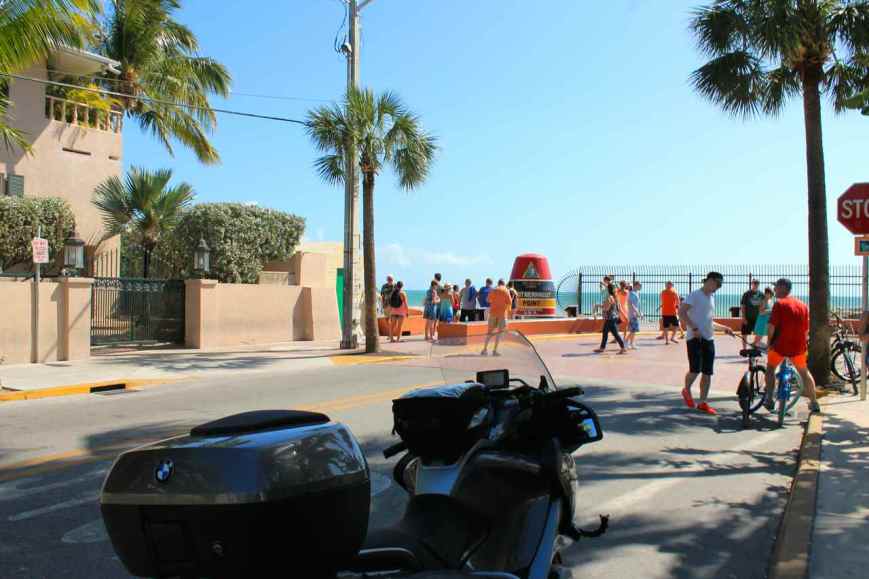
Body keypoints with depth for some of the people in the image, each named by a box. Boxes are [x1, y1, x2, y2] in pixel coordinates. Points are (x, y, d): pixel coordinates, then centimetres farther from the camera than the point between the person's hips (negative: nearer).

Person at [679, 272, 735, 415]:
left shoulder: (712, 297, 19)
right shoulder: (695, 295, -6)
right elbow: (681, 312, -18)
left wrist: (724, 328, 18)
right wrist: (694, 328, -23)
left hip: (709, 339, 8)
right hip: (695, 338, -8)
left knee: (707, 373, 5)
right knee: (695, 369, -14)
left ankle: (703, 403, 13)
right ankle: (687, 391, 15)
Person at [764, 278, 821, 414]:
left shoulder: (779, 304, -10)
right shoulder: (803, 305, 7)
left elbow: (771, 326, -16)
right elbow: (806, 329, 10)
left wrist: (769, 343, -3)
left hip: (781, 345, -4)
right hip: (799, 347, 5)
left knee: (770, 367, 18)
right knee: (804, 372, 23)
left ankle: (769, 398, 13)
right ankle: (814, 403, 28)